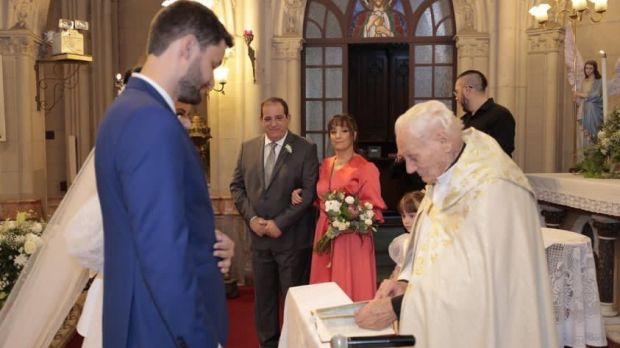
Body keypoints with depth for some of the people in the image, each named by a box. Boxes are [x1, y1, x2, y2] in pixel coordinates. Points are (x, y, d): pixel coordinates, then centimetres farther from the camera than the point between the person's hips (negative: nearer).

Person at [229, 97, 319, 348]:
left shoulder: (306, 149, -6)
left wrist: (280, 223, -15)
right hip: (258, 235, 4)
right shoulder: (248, 148, 7)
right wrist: (251, 218, -7)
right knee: (263, 296, 14)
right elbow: (237, 186, 8)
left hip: (292, 237, -4)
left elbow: (309, 192, -11)